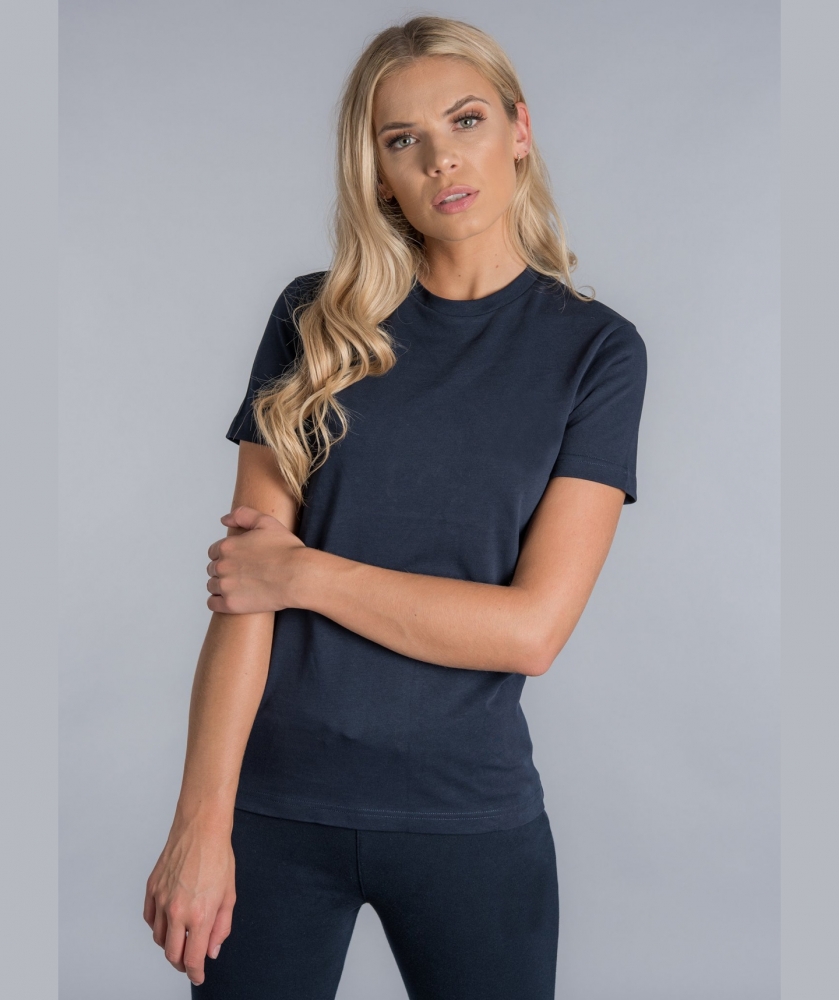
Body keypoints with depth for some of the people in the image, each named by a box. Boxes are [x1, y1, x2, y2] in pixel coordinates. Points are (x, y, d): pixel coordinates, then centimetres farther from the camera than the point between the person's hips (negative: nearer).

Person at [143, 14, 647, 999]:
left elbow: (532, 626, -11)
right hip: (271, 800, 1)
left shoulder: (595, 347, -3)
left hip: (469, 812, 0)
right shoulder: (317, 321, 1)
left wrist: (304, 572, -10)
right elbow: (241, 587, -6)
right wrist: (203, 819, -13)